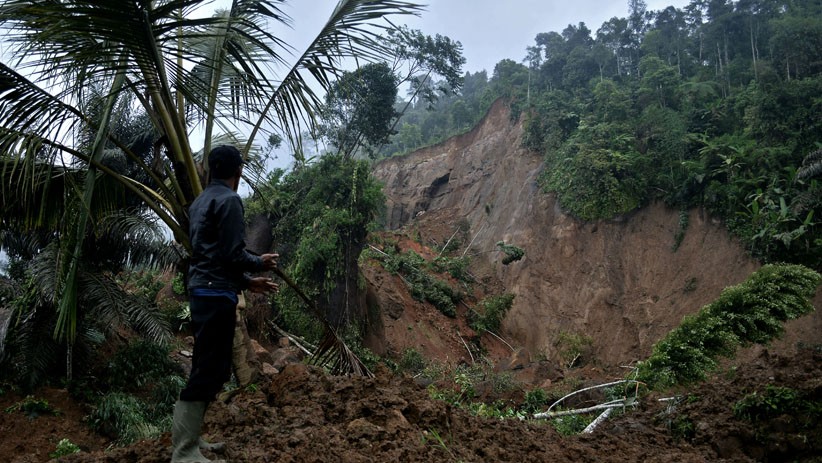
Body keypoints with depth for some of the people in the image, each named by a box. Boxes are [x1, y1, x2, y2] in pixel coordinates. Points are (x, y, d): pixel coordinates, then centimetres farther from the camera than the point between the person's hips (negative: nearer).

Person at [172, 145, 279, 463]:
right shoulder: (229, 200, -11)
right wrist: (260, 263, 3)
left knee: (207, 367, 16)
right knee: (209, 371, -7)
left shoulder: (201, 201, 19)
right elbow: (232, 254, -17)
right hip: (216, 294, -10)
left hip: (202, 291, 10)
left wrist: (248, 282, 23)